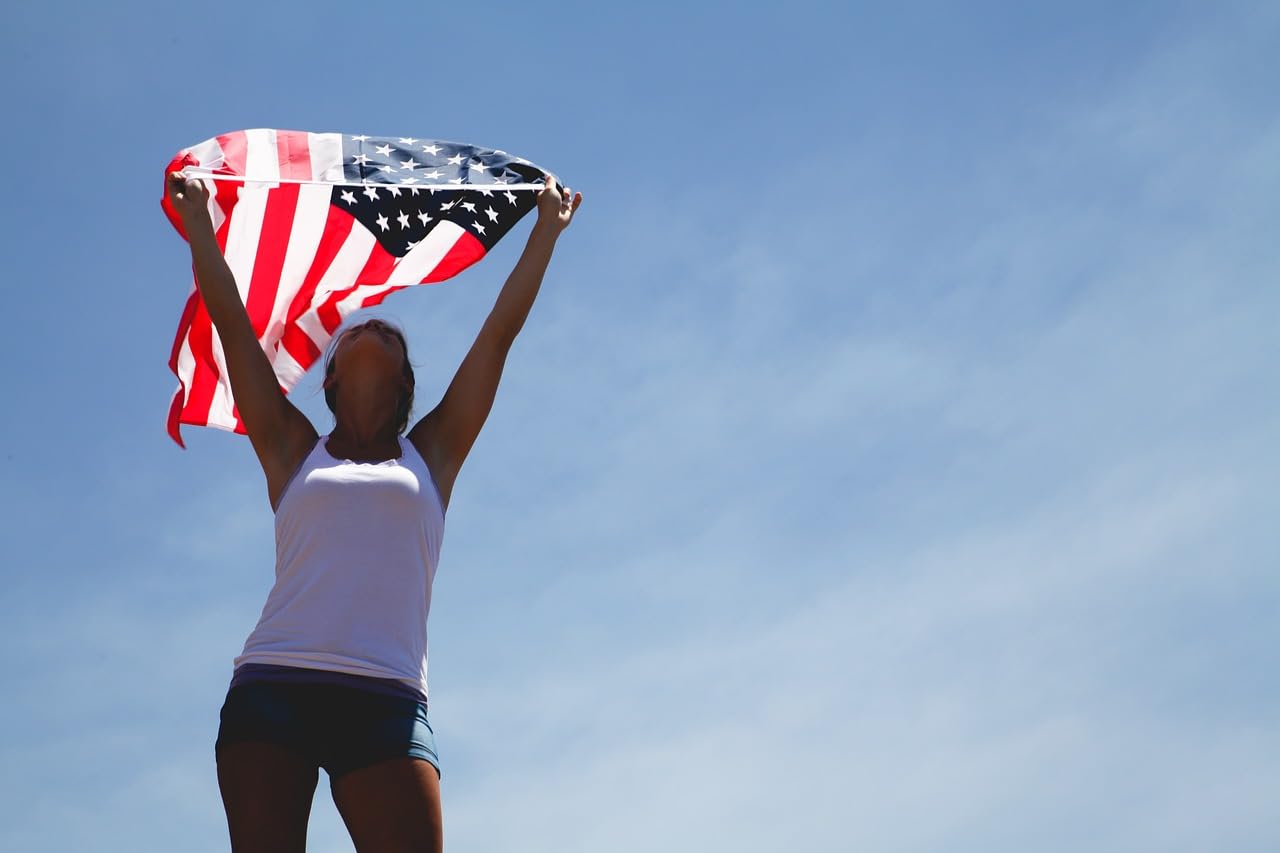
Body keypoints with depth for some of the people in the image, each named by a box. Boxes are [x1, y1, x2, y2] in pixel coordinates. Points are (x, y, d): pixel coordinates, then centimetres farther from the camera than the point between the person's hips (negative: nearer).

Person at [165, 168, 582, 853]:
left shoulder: (429, 455, 20)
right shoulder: (294, 451, 20)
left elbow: (500, 331, 24)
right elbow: (230, 321, 22)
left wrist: (547, 229, 29)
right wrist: (197, 218, 28)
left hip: (385, 700, 0)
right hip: (273, 688, 0)